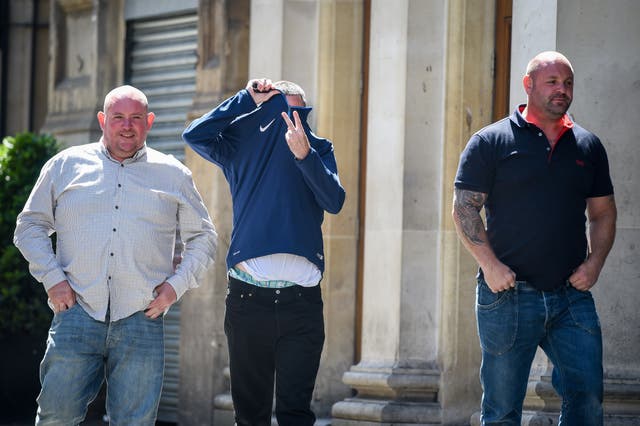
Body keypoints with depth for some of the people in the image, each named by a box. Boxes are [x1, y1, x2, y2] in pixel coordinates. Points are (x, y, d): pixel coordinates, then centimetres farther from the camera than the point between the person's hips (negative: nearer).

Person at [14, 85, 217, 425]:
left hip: (141, 319, 0)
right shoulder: (66, 165, 12)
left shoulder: (173, 175, 13)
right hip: (77, 310, 0)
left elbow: (202, 237, 18)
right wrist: (52, 278, 1)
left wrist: (177, 284, 3)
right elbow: (30, 226, 15)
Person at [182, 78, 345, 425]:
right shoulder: (242, 149, 12)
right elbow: (196, 135, -3)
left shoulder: (319, 150, 9)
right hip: (247, 296, 1)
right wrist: (247, 98, -1)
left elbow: (334, 201, -7)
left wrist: (305, 155, -23)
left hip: (301, 300, -1)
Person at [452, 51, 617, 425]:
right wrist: (490, 264, -14)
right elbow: (464, 207, -3)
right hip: (508, 293, -3)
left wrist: (595, 262, -1)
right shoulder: (491, 142, 1)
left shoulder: (588, 146, 12)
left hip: (572, 296, 3)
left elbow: (603, 213, 16)